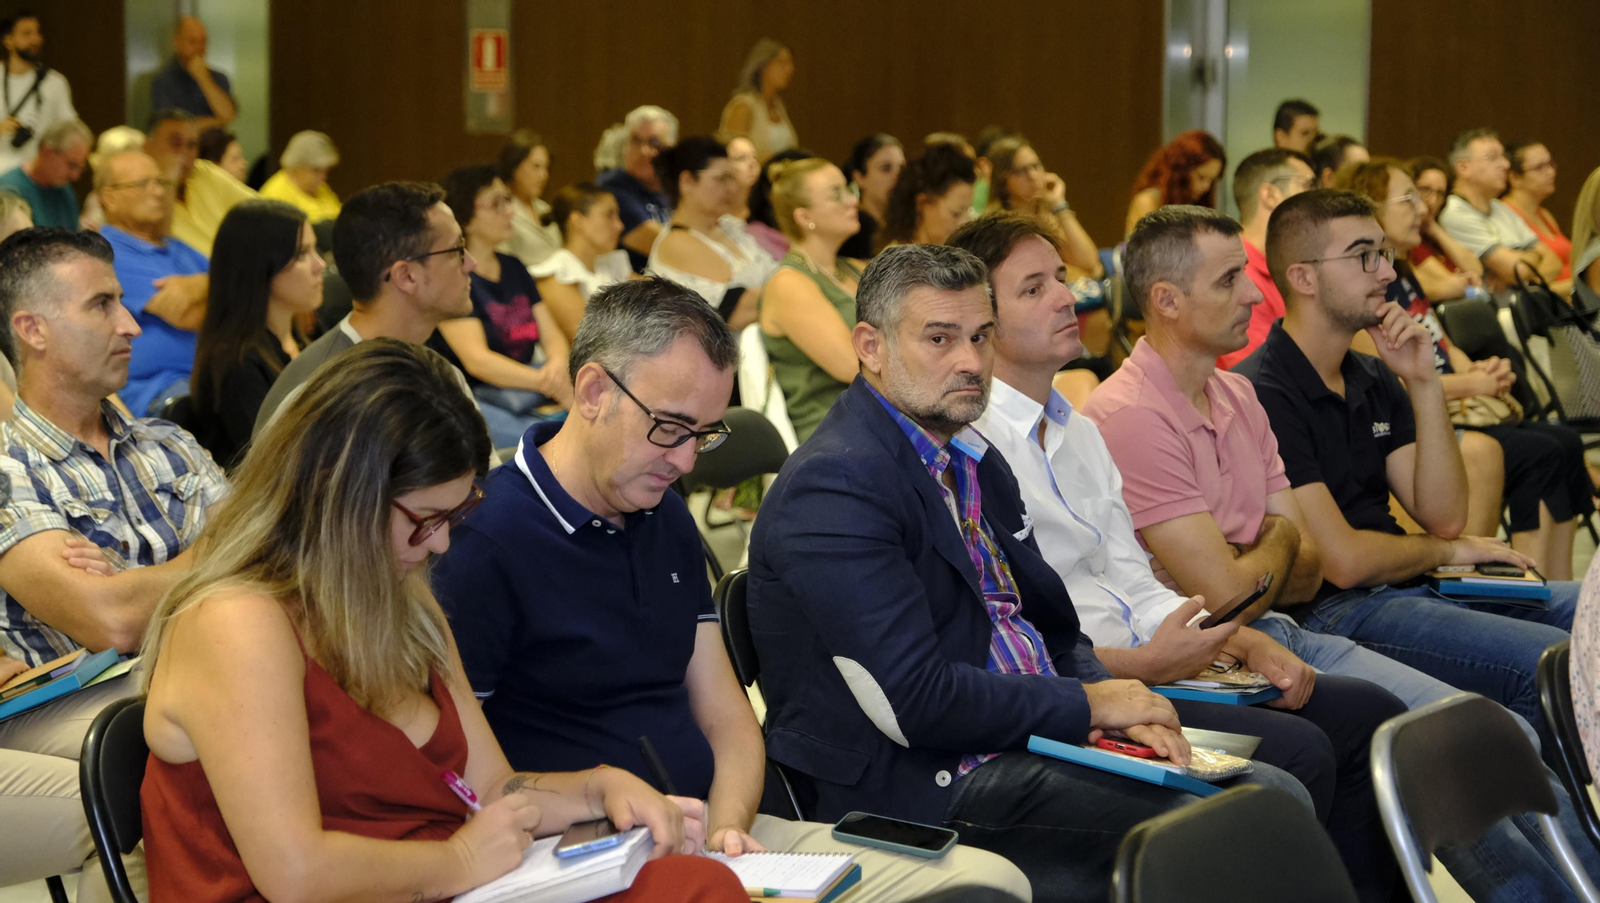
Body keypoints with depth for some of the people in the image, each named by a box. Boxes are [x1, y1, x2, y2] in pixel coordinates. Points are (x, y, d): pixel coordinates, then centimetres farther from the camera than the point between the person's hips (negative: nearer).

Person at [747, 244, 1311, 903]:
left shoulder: (976, 462, 16)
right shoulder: (832, 488, -16)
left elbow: (1052, 623, 21)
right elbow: (914, 702, -22)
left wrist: (1118, 707, -1)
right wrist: (1088, 705, -12)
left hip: (1037, 737, 9)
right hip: (924, 786, -9)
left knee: (1278, 794, -5)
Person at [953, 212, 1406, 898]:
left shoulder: (1079, 432, 20)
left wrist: (1246, 644, 2)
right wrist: (1144, 665, -17)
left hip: (1139, 664, 9)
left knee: (1366, 713, 0)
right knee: (1294, 751, -23)